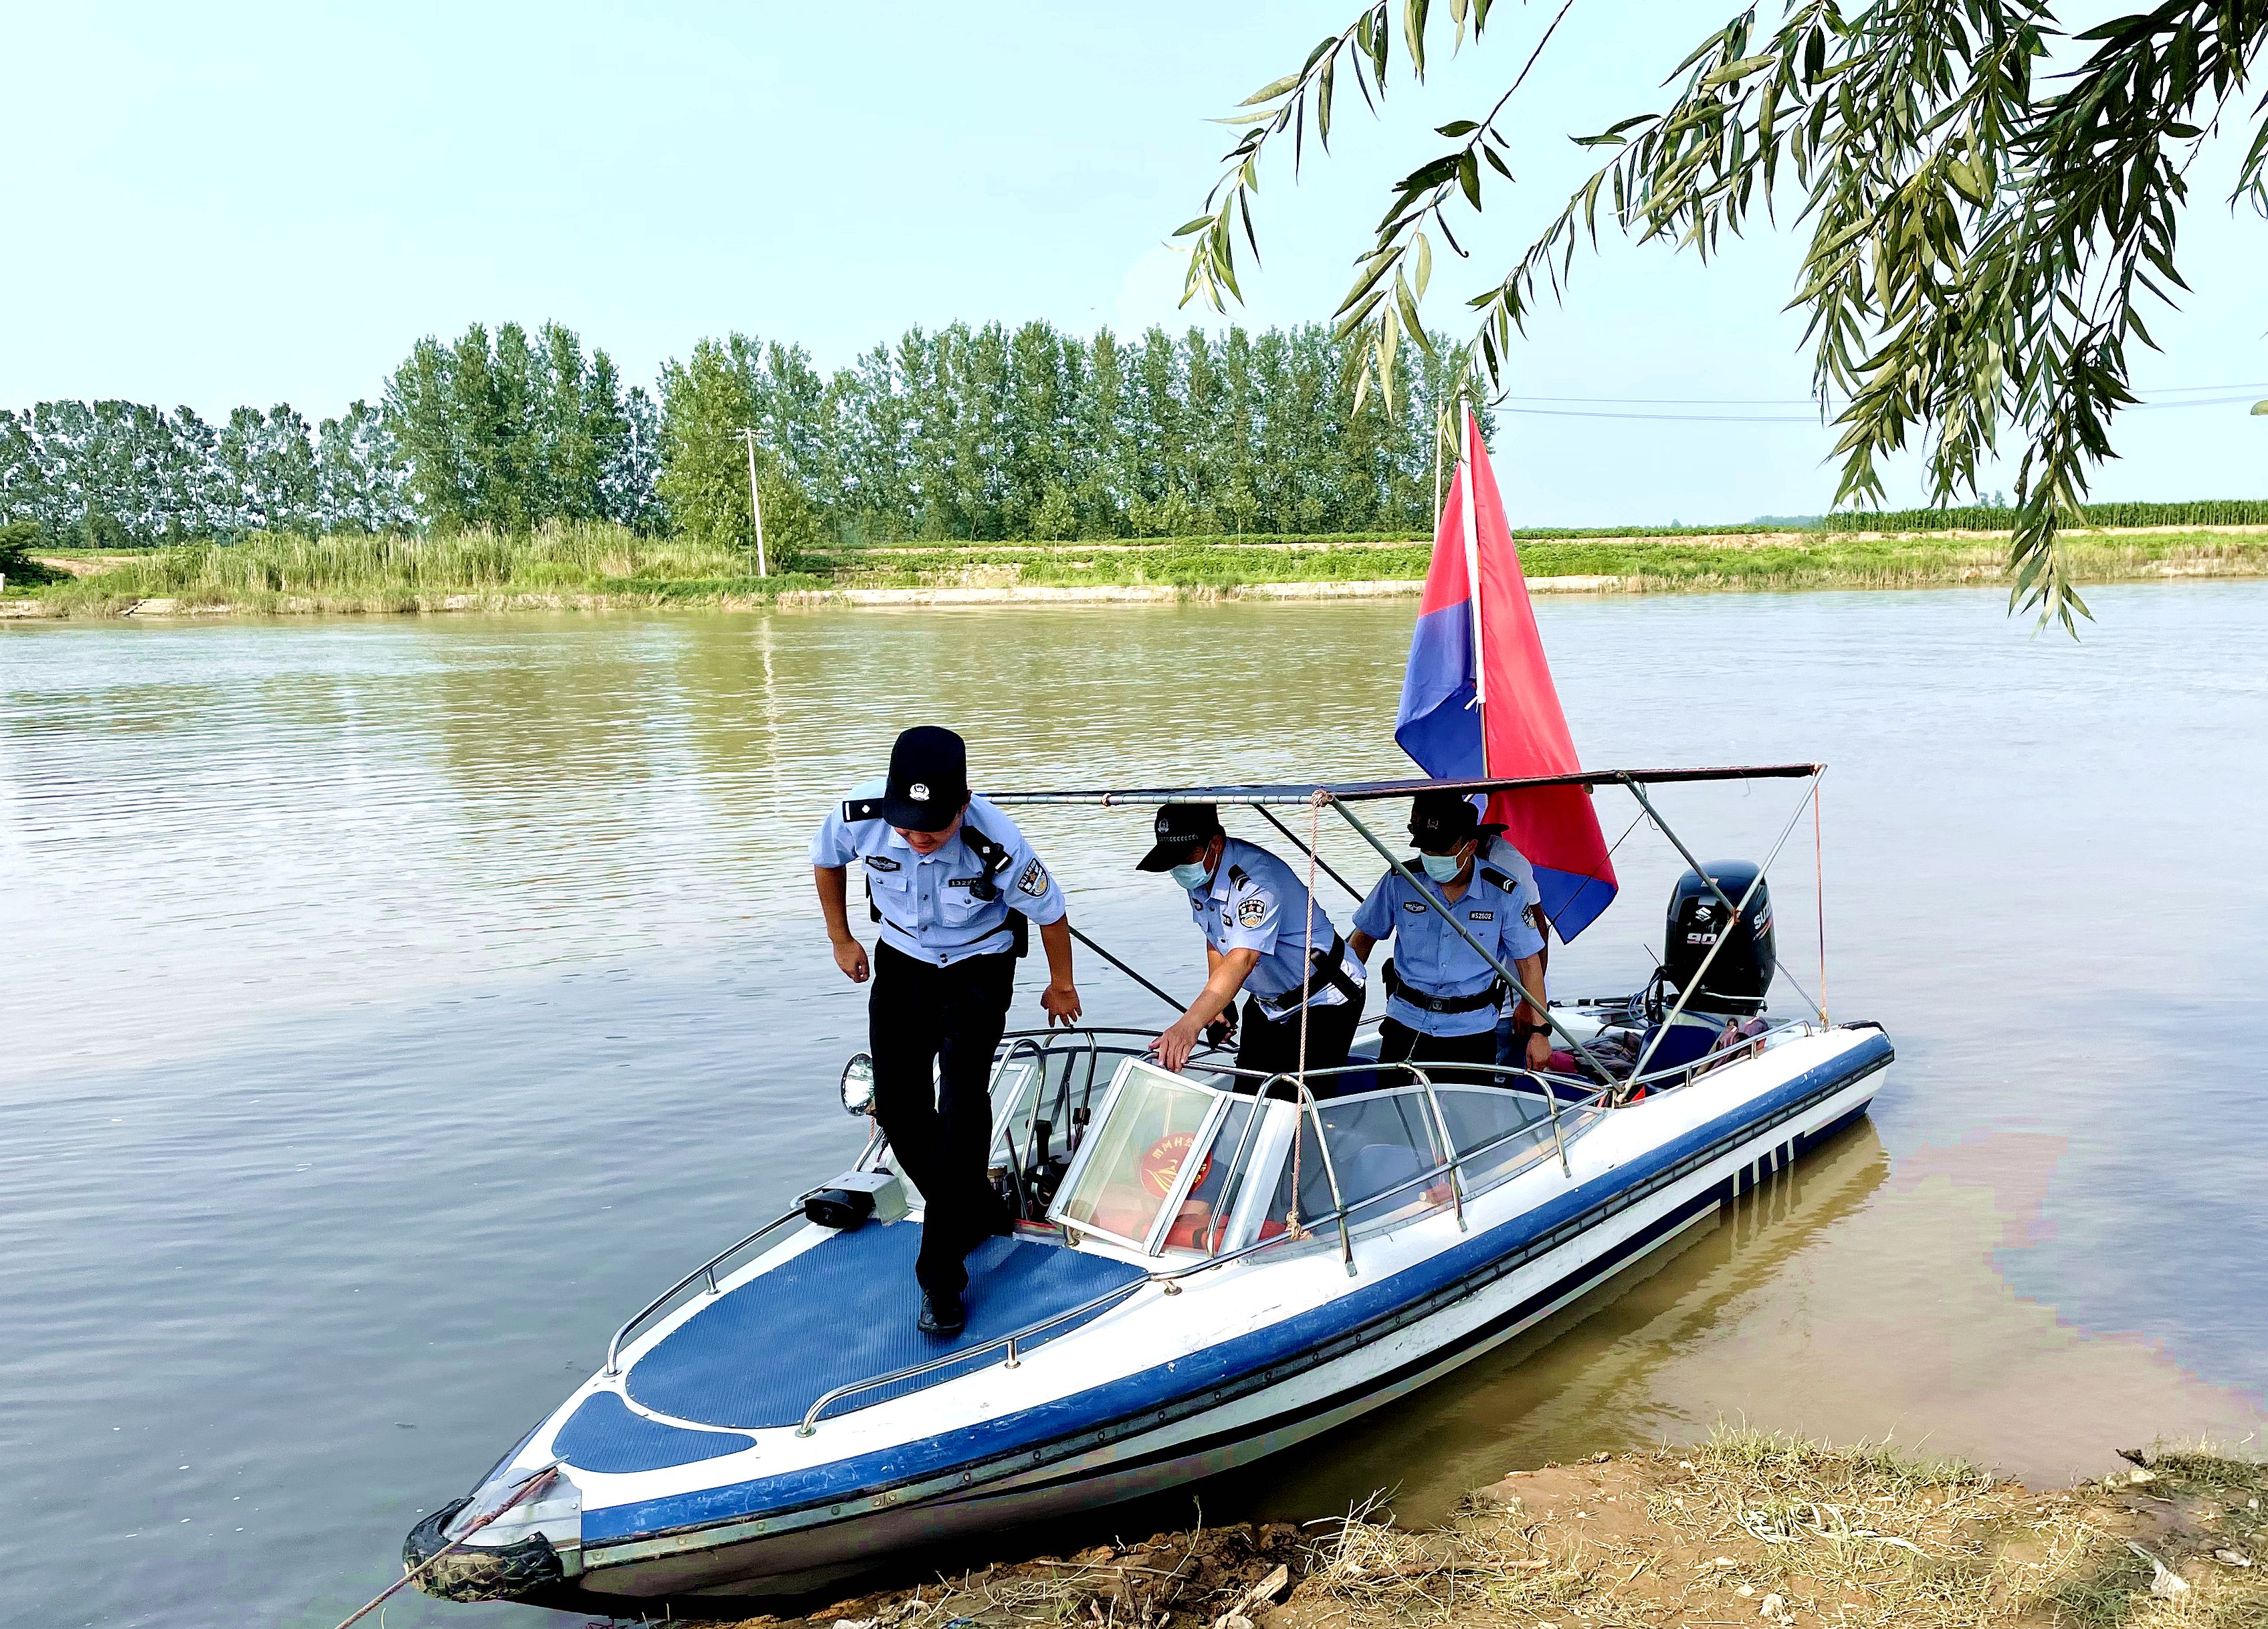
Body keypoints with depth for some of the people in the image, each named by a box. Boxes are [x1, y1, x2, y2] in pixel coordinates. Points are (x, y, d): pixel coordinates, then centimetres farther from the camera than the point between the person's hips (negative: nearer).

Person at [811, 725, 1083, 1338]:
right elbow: (825, 860, 0)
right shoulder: (859, 813, -27)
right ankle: (978, 1215, 26)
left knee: (962, 1108, -14)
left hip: (978, 969, -4)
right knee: (898, 1108, 4)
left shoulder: (997, 845, -35)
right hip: (901, 961, 4)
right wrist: (841, 939, 8)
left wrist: (1061, 986, 1)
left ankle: (942, 1276, -5)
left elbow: (1050, 911, -15)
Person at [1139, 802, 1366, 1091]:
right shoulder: (1198, 876, -5)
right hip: (1267, 1002, 8)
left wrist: (1189, 1024, -56)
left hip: (1324, 1003, -8)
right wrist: (1219, 1004, 3)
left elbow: (1241, 960, -45)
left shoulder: (1257, 879, -32)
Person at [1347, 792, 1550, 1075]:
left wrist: (1539, 1032, -1)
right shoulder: (1400, 881, -5)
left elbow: (1529, 962, 0)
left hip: (1472, 1029, -1)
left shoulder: (1503, 893, -8)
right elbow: (1364, 938, 7)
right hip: (1406, 1023, 1)